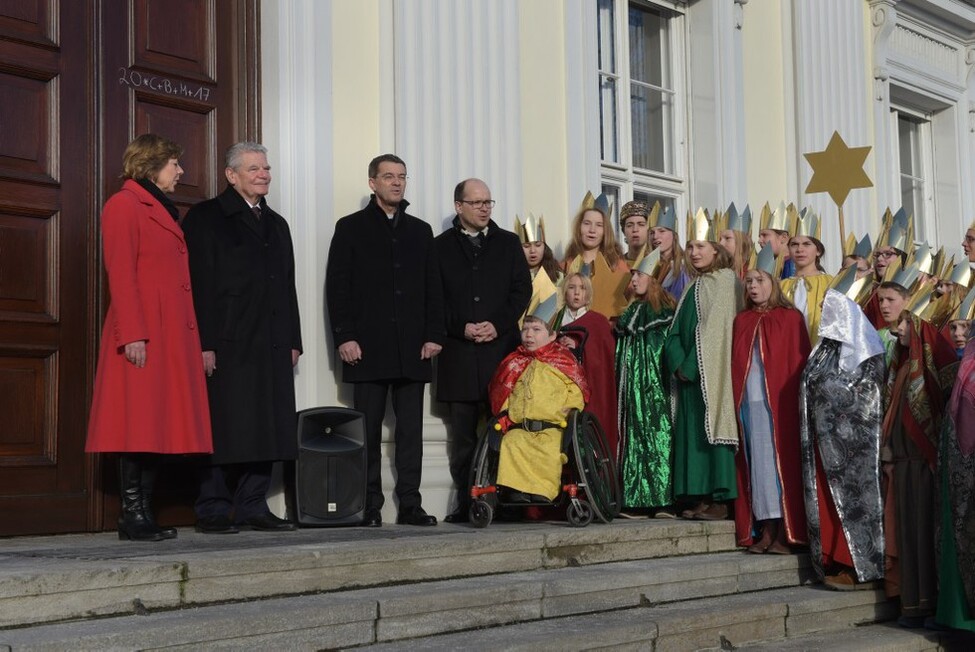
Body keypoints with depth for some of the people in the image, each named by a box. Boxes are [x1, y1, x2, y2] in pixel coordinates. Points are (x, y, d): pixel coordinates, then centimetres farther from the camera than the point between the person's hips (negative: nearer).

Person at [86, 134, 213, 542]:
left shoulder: (162, 210, 23)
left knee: (160, 424, 6)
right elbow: (121, 275, -12)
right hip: (143, 332, -9)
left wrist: (190, 337, 15)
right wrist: (132, 334, -20)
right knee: (139, 424, -9)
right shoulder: (124, 205, -3)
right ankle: (132, 517, -6)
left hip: (172, 332, 9)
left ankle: (145, 514, 9)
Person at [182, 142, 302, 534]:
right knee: (224, 429, -6)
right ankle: (214, 510, 1)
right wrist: (204, 343, -15)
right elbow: (198, 283, -8)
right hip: (227, 343, -6)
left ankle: (252, 507, 12)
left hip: (272, 346, 7)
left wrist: (292, 340, 13)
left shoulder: (276, 224, 21)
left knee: (267, 428, 6)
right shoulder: (206, 218, 1)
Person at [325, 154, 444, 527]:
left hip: (413, 349, 3)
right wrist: (344, 337, -8)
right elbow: (337, 286, 1)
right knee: (368, 430, -1)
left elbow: (433, 287, 15)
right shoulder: (351, 228, 7)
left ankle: (410, 504, 6)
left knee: (411, 429, 3)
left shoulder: (420, 231, 17)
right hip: (368, 348, -3)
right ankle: (370, 507, 3)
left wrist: (434, 335, 4)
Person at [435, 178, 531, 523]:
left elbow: (522, 289, 7)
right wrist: (461, 328, -9)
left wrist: (497, 324, -6)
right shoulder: (440, 246, 9)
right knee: (463, 436, 0)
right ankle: (466, 502, 5)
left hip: (501, 347, 1)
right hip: (459, 352, 0)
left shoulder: (508, 243, 14)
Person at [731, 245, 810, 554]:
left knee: (781, 460, -5)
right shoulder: (742, 321, 13)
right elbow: (735, 365, 13)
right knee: (757, 463, 2)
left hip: (778, 402, -4)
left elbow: (798, 363, -2)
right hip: (749, 402, 4)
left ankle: (784, 534, 0)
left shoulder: (790, 318, 1)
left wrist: (792, 398, -11)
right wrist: (735, 400, 4)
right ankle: (766, 532, 6)